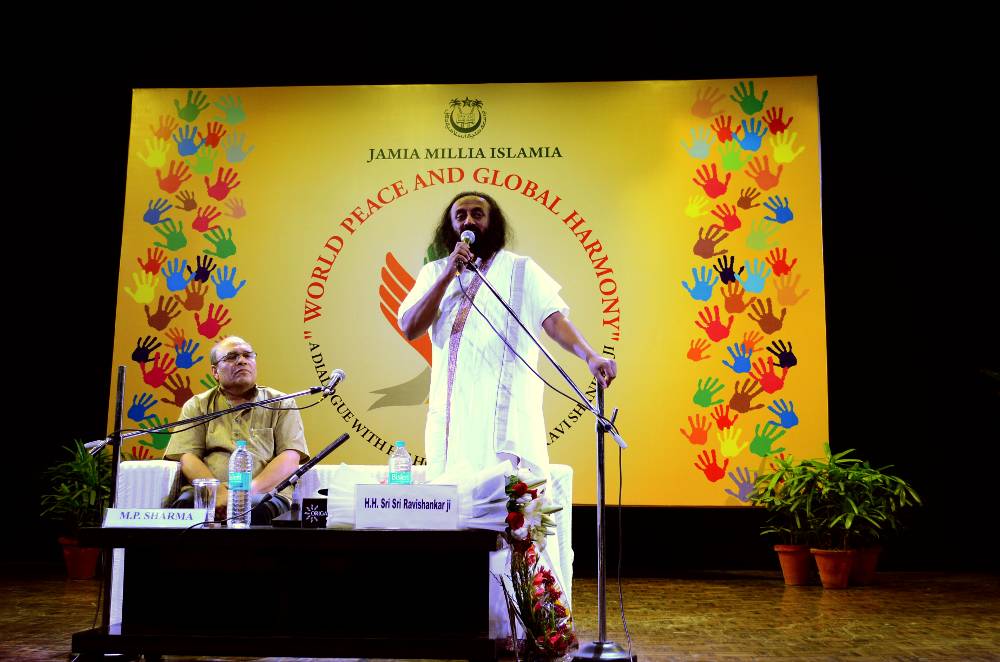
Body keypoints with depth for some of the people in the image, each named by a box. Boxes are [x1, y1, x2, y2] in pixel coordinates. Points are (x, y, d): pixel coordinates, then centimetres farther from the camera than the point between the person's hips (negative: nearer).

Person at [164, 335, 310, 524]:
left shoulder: (281, 404, 14)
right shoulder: (197, 406, 18)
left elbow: (290, 459, 2)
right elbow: (188, 458, 4)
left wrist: (247, 492, -14)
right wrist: (220, 493, -15)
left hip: (266, 495, -1)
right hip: (207, 494, 1)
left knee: (258, 508, -36)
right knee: (185, 504, -32)